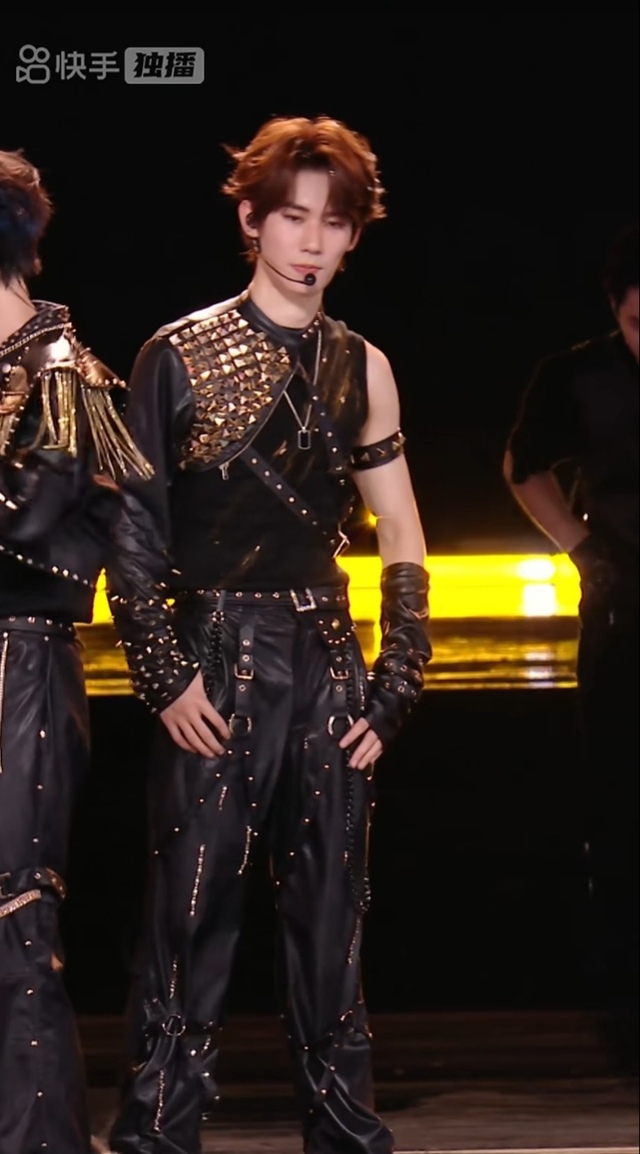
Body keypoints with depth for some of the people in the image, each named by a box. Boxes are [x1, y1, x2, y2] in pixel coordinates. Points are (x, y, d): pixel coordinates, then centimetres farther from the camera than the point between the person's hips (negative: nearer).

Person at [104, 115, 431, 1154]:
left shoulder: (360, 367, 10)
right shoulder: (181, 354, 0)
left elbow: (404, 542, 14)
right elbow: (134, 531, -2)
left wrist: (396, 686, 5)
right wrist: (164, 676, -9)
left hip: (329, 665, 4)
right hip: (215, 664, -3)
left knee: (331, 915, 8)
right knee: (192, 913, -4)